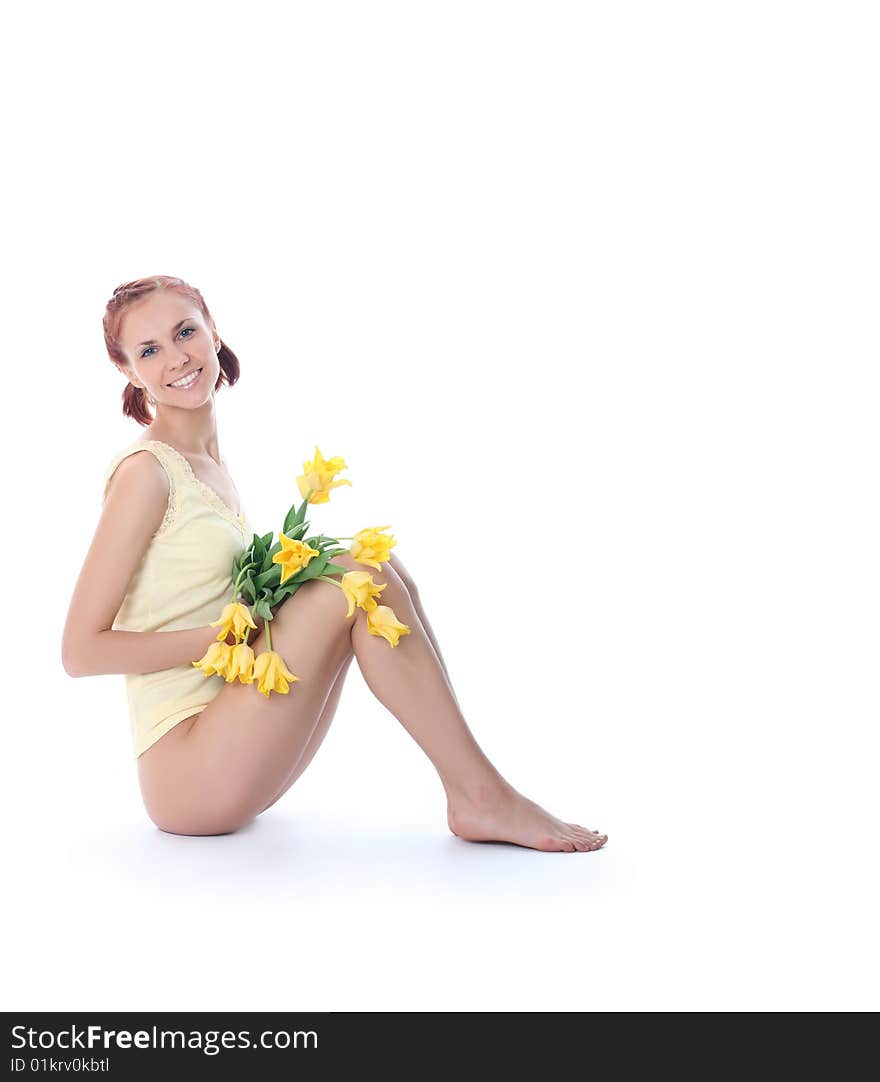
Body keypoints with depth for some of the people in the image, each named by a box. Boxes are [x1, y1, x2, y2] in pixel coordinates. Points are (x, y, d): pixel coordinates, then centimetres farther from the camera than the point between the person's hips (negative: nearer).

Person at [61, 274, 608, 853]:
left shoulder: (212, 466, 15)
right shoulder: (146, 470, -10)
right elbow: (81, 650, -13)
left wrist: (270, 605, 0)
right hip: (187, 778, -8)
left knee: (381, 568, -2)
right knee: (361, 573, -17)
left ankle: (467, 793, -9)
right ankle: (484, 797, -13)